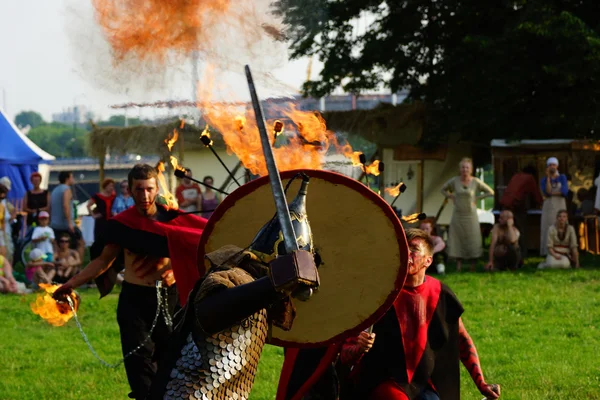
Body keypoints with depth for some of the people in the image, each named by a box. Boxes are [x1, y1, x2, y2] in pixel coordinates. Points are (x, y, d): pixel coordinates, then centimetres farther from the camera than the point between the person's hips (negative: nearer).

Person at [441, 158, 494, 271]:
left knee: (472, 241, 0)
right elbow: (443, 189, 17)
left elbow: (490, 192, 5)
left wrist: (477, 198, -2)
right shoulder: (454, 181, -1)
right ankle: (458, 267, 5)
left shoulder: (475, 182, -4)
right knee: (457, 241, 0)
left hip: (471, 215, -1)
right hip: (458, 214, 1)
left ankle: (473, 267, 5)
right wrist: (451, 197, 2)